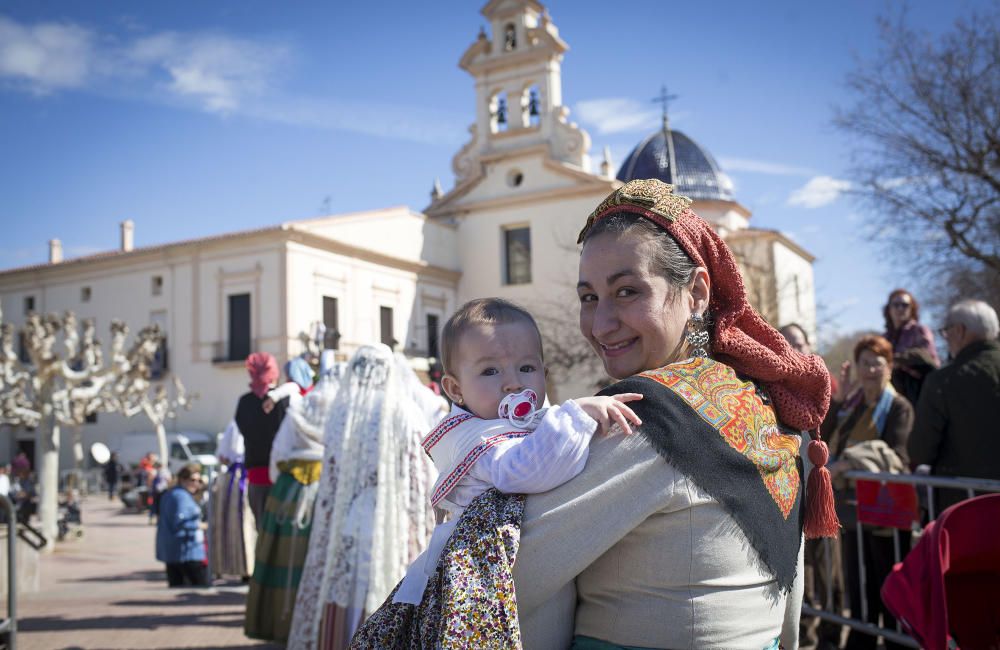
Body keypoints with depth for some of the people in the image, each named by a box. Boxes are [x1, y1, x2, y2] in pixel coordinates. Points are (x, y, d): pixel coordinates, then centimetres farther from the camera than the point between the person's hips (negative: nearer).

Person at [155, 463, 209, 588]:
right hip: (186, 551, -10)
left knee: (176, 585, 10)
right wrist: (199, 526, -15)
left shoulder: (169, 494, 18)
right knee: (202, 587, -7)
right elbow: (179, 523, -24)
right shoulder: (182, 496, -15)